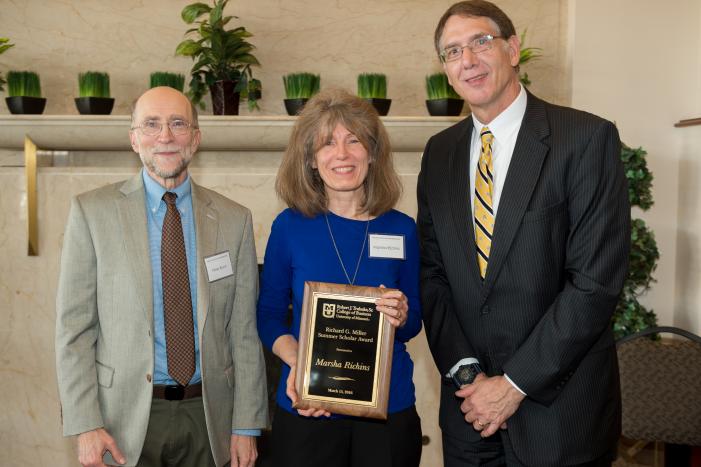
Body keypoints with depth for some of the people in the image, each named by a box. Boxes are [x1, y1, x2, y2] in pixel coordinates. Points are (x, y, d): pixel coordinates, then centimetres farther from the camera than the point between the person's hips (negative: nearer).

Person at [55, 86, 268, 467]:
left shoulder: (234, 219, 1)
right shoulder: (92, 210, -3)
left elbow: (243, 331, 2)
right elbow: (74, 326, -4)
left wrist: (246, 425, 0)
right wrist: (85, 425, -9)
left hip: (207, 416, 2)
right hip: (125, 417, -1)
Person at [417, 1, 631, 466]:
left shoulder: (586, 138, -11)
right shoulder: (440, 152, 5)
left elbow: (597, 282, -16)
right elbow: (432, 273, 5)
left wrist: (515, 384, -14)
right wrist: (465, 373, -7)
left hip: (560, 409, -4)